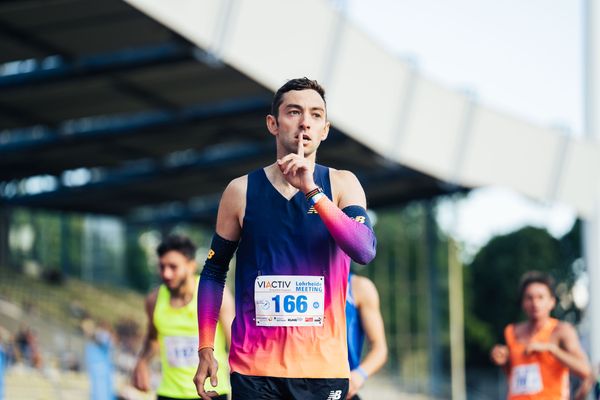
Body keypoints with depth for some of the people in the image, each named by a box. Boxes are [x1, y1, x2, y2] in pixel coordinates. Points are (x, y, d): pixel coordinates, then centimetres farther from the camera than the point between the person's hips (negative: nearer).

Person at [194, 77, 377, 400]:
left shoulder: (341, 185, 2)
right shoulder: (241, 191, 1)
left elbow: (365, 251, -14)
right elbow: (214, 273, 8)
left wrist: (312, 191, -21)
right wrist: (205, 350, 2)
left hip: (324, 367, 0)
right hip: (254, 366, 0)